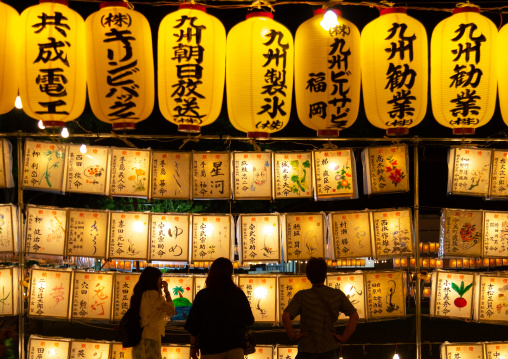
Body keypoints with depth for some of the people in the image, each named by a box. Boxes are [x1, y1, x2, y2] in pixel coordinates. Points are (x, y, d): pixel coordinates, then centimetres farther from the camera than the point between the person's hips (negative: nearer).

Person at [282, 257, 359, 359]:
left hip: (307, 351, -3)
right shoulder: (337, 294, -5)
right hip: (328, 350, 3)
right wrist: (344, 337, -3)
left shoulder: (301, 296, -13)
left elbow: (285, 317, -25)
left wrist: (292, 336, -11)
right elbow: (354, 316, -7)